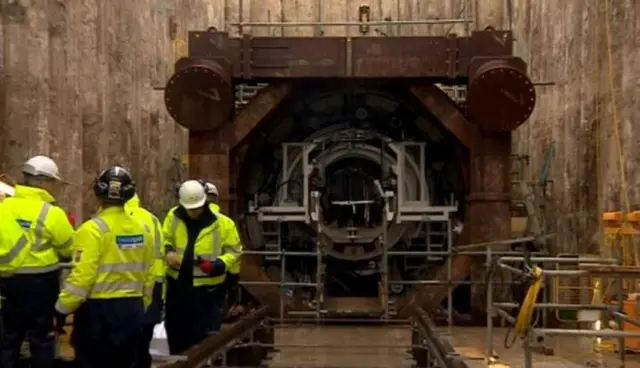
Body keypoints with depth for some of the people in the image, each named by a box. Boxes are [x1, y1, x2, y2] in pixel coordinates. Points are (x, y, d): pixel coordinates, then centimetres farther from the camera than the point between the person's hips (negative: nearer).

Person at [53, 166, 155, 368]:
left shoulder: (93, 229, -14)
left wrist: (62, 310, -7)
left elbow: (81, 276, -18)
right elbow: (148, 275, 9)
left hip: (98, 310, -6)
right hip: (132, 309, 6)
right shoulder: (143, 230, 4)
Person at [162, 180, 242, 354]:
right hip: (177, 285, 4)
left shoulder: (222, 223, -12)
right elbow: (165, 240, 12)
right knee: (176, 332, 17)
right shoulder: (173, 217, -3)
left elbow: (234, 251, -4)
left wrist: (218, 264, -22)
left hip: (208, 289, -4)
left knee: (203, 337, 4)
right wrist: (168, 252, -10)